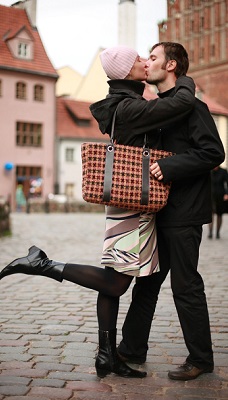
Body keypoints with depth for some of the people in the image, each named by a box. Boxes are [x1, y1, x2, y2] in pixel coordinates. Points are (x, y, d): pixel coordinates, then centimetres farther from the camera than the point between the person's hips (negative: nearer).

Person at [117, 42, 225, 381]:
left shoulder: (191, 106, -10)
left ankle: (201, 359, 14)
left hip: (183, 213, -9)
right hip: (159, 211, 9)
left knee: (186, 286, 0)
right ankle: (132, 349, 25)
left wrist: (169, 167, -23)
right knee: (146, 282, 14)